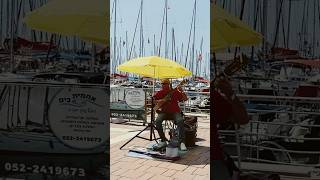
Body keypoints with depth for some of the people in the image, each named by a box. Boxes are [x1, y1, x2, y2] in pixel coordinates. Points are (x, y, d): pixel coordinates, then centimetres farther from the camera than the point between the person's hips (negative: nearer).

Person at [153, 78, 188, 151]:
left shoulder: (175, 92, 1)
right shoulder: (160, 93, 7)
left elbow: (185, 99, -4)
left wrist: (181, 91, -18)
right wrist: (158, 101, -8)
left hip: (175, 112, -2)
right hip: (164, 112, 2)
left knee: (180, 121, -32)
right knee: (157, 121, -28)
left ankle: (182, 142, -30)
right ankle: (163, 141, -14)